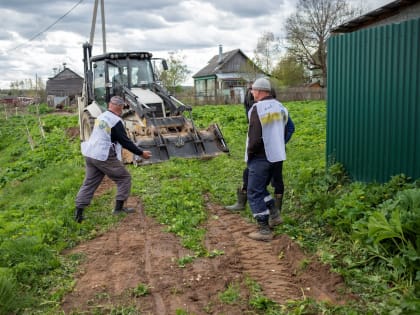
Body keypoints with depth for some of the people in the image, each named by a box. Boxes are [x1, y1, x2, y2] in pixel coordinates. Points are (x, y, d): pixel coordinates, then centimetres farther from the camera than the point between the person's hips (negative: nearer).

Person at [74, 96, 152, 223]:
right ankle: (119, 208, 9)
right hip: (104, 157, -8)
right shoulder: (116, 122, -14)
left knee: (89, 183, 13)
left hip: (90, 154, 8)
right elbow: (125, 142, -13)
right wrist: (141, 153, -5)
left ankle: (78, 213, 11)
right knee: (124, 178, 7)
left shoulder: (101, 116, 10)